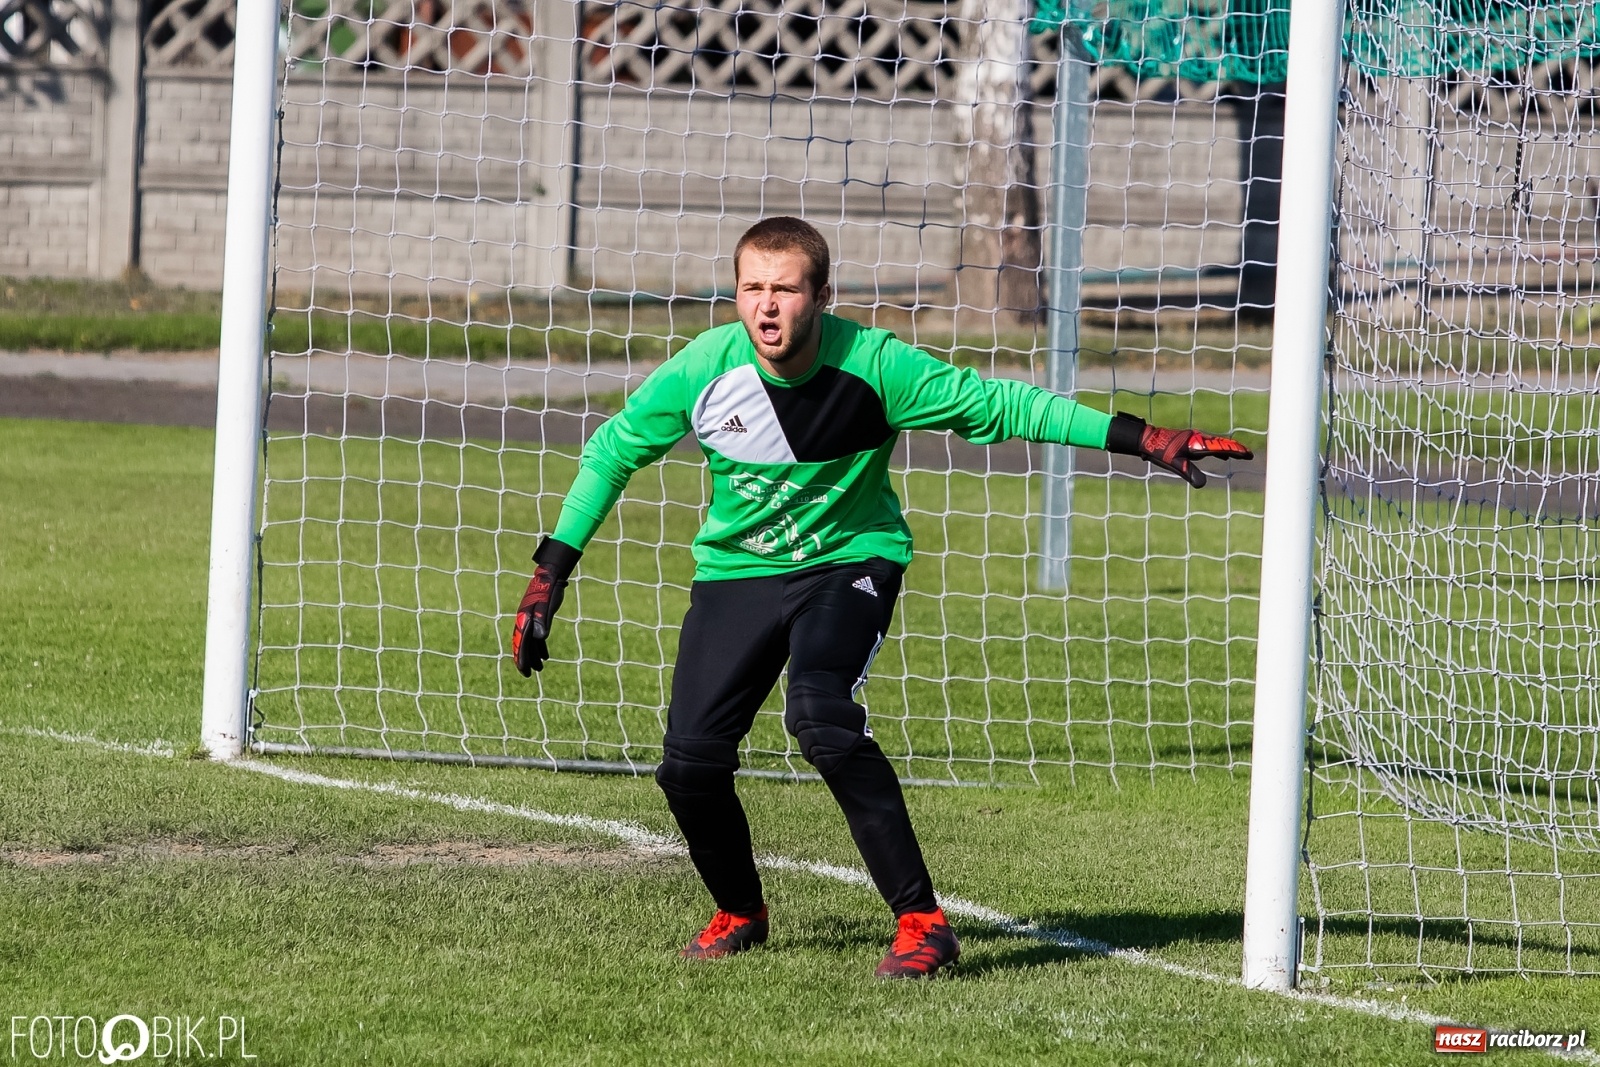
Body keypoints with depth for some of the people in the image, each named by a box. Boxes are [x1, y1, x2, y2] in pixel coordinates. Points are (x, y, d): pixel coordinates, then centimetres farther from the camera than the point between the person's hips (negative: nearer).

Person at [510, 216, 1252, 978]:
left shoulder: (873, 366, -21)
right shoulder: (705, 369, -15)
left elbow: (997, 405, -14)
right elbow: (612, 450, -1)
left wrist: (1141, 439, -19)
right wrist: (549, 577, -2)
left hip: (848, 563, -3)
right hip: (736, 572, 3)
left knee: (820, 716, -30)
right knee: (690, 762, -8)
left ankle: (921, 920, -21)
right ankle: (739, 913, 24)